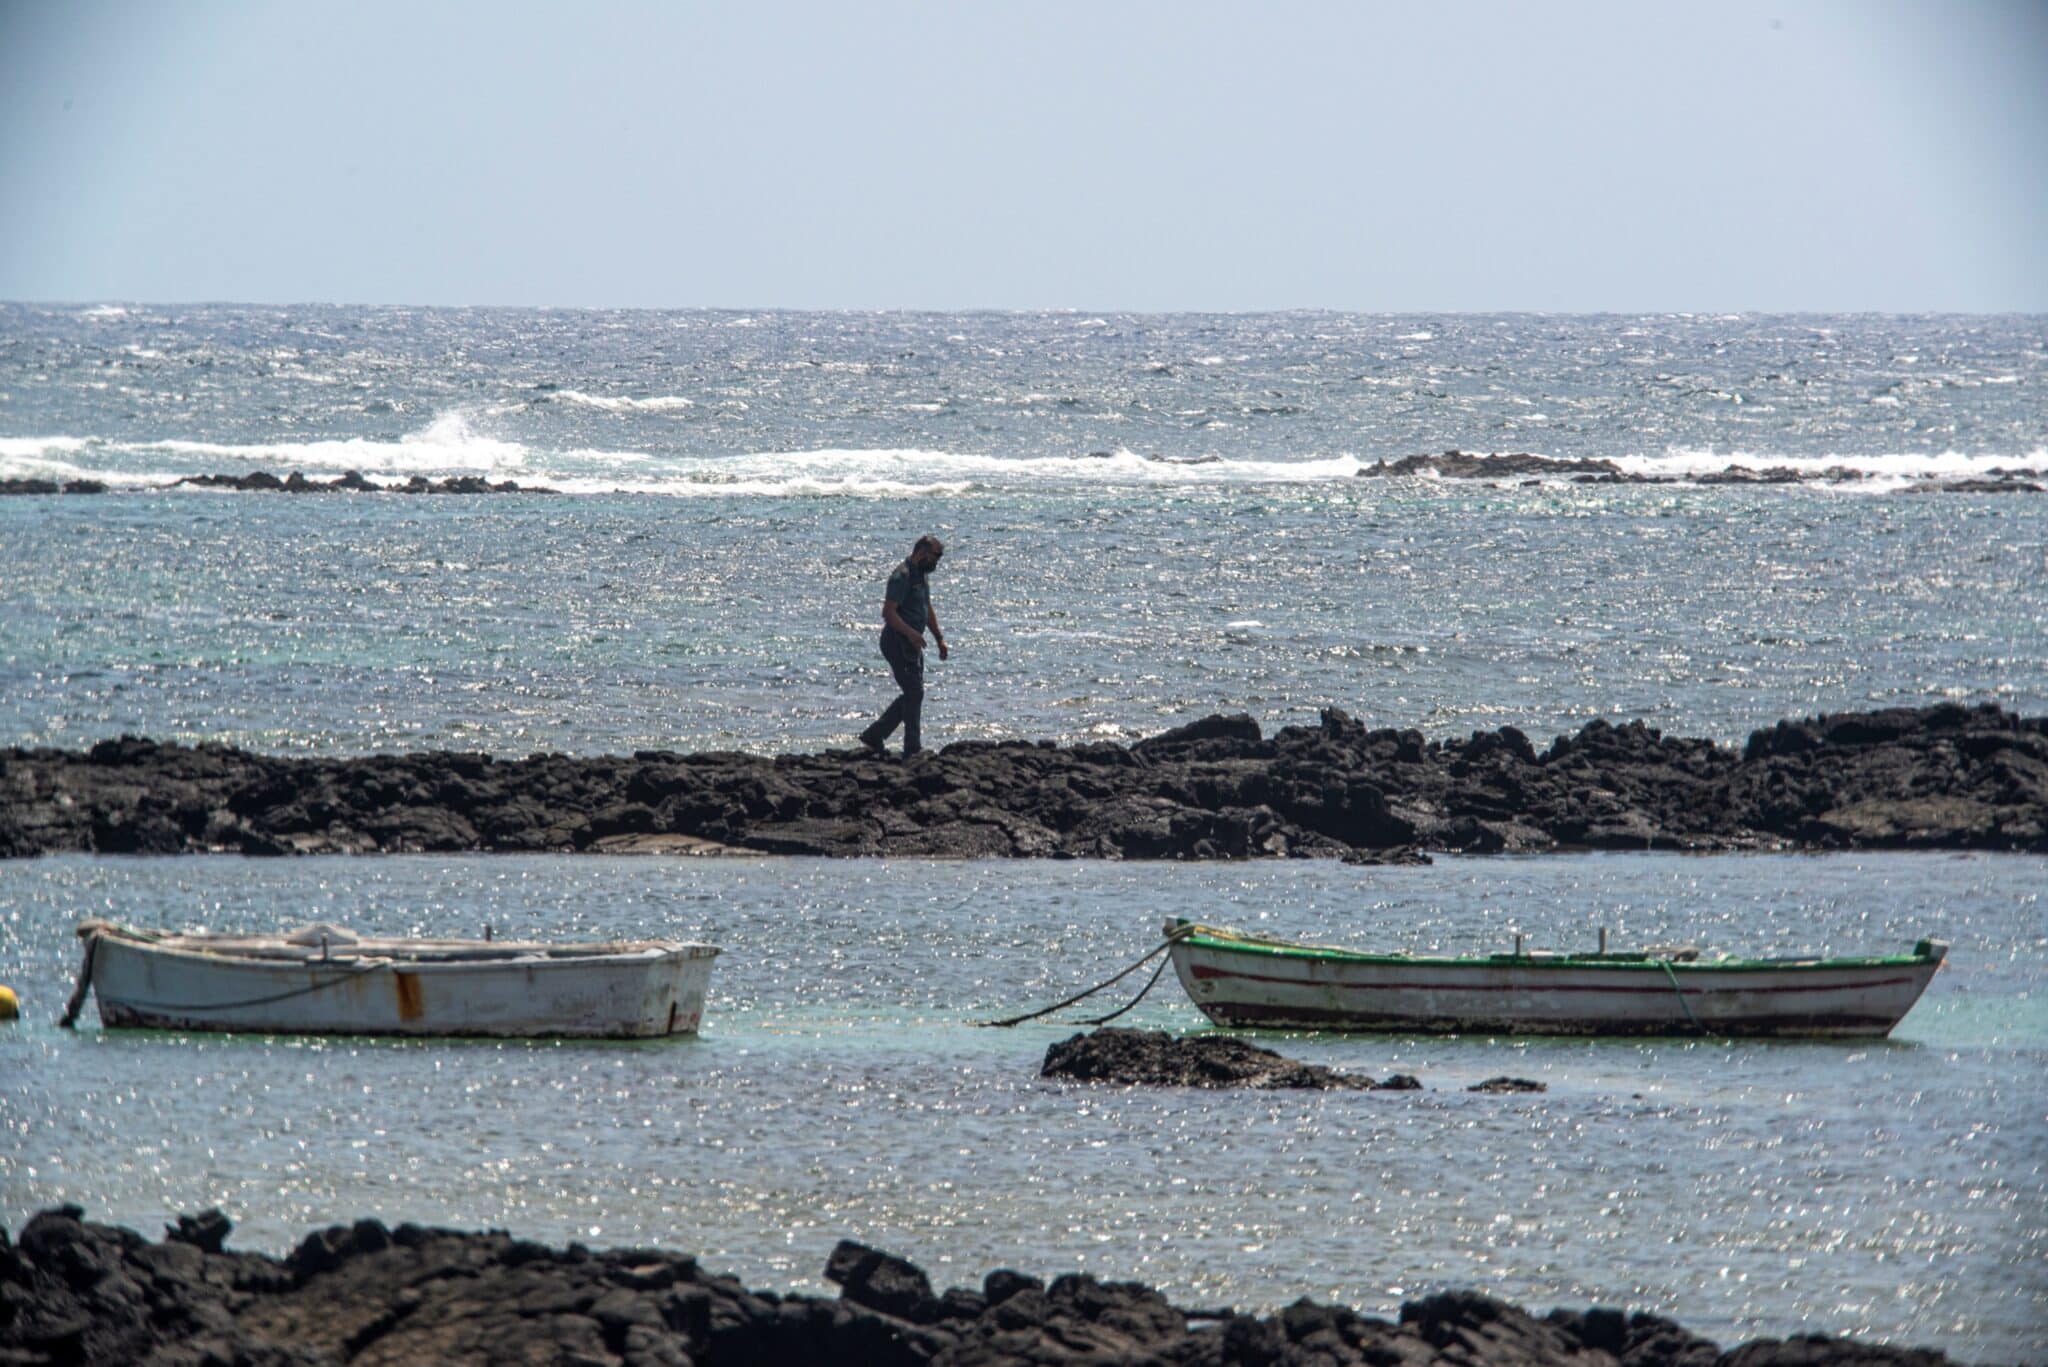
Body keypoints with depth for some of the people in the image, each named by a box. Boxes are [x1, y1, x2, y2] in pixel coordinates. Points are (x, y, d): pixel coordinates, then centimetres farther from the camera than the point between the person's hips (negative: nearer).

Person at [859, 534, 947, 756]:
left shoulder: (920, 577, 17)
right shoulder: (902, 576, -16)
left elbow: (928, 611, 27)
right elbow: (888, 611, -24)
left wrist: (939, 638, 20)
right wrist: (910, 632, -35)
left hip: (912, 644, 10)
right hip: (898, 642, -10)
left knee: (912, 694, 12)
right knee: (914, 693, -10)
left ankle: (874, 736, 18)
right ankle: (912, 750, -6)